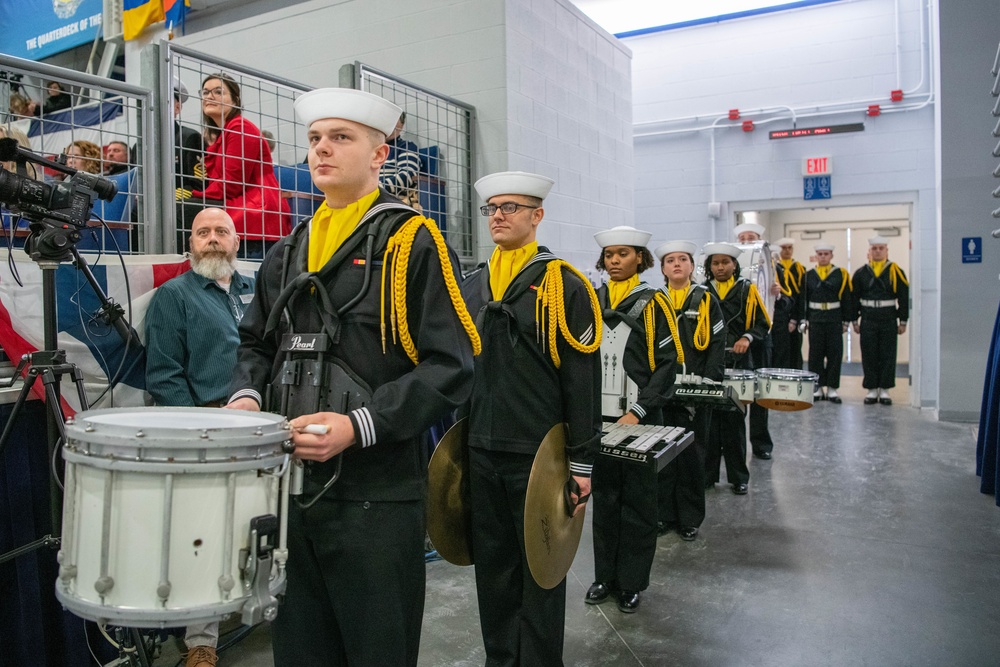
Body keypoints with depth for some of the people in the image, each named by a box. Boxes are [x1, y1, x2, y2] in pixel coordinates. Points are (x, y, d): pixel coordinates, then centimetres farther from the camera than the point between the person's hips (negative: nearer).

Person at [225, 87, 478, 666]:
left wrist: (358, 427, -22)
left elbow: (451, 367, -14)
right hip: (291, 486, 6)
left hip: (377, 494, -5)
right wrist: (246, 396, 1)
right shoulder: (288, 251, 13)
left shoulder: (414, 241, -7)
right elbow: (257, 342, 21)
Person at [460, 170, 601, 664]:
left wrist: (581, 462, -12)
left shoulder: (564, 285, -8)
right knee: (492, 566, 16)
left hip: (539, 456, -5)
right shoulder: (471, 287, 9)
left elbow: (583, 380, -10)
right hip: (482, 454, 5)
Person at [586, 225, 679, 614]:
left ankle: (632, 582, 20)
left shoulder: (652, 303, -4)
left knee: (637, 501, 7)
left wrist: (638, 411, -15)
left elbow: (667, 364, -7)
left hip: (639, 419, -3)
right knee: (604, 496, 12)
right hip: (599, 417, 4)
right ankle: (605, 575, 26)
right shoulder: (592, 301, 7)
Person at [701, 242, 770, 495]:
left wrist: (747, 337, -13)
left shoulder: (747, 289, 4)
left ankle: (738, 477, 14)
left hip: (737, 363, -1)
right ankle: (707, 474, 14)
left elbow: (763, 323, 4)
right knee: (708, 419, 2)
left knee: (735, 420, 3)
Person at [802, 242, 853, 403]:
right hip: (815, 320, 1)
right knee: (815, 353, 3)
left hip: (834, 320, -1)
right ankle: (818, 387, 12)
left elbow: (846, 299, 1)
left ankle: (832, 388, 8)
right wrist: (804, 320, 1)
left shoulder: (841, 274, 2)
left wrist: (846, 321, -2)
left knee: (835, 353, 1)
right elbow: (804, 299, 7)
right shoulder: (808, 275, 6)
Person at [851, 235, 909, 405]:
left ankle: (884, 390, 12)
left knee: (887, 356, 3)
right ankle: (872, 390, 13)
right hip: (868, 321, 1)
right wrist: (855, 320, 4)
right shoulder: (861, 273, 4)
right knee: (869, 356, 4)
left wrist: (903, 321, -2)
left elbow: (904, 298, 1)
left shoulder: (896, 272, 1)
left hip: (889, 321, -1)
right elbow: (854, 299, 7)